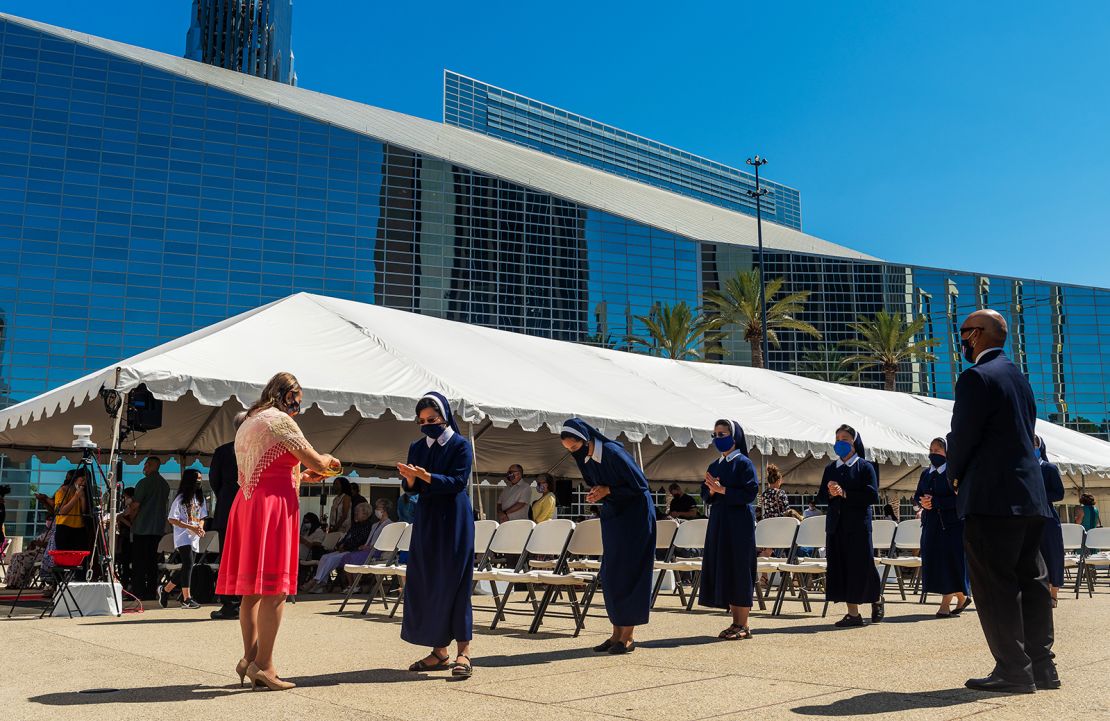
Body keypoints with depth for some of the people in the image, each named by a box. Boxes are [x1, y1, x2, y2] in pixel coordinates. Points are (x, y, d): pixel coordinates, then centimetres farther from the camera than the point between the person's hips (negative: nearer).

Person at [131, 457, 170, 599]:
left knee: (138, 562, -1)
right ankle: (151, 592, 9)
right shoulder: (165, 485, 11)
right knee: (153, 562, 9)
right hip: (159, 529, 6)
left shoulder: (144, 483, -11)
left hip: (142, 529, -6)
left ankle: (139, 592, -3)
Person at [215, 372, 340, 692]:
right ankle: (263, 664, -7)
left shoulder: (248, 422, 20)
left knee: (252, 587, 12)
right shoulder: (280, 420, -7)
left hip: (248, 504, 9)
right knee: (274, 588, -7)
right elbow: (316, 462, -8)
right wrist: (329, 460, 14)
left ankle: (250, 657, 16)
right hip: (274, 504, -9)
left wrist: (300, 477, 29)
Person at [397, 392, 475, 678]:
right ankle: (439, 650, 11)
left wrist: (424, 475, -25)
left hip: (453, 521, -5)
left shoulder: (460, 445, -5)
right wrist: (409, 478, -15)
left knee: (454, 582, -7)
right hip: (425, 519, 6)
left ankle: (463, 650, -3)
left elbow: (457, 482, -14)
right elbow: (412, 489, 8)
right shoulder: (417, 447, 10)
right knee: (424, 584, 3)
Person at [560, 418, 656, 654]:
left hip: (634, 517, -8)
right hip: (612, 517, 8)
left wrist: (607, 491, -20)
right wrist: (596, 492, -7)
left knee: (628, 572, -6)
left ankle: (628, 635, 1)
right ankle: (617, 632, 14)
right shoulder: (585, 457, -2)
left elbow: (640, 486, -20)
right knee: (610, 575, 6)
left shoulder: (613, 454, -25)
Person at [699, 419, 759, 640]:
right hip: (718, 522, 7)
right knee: (722, 570, 6)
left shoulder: (743, 463, -6)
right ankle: (736, 622, 14)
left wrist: (723, 490, -18)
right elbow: (705, 495, 15)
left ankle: (743, 625, 2)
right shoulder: (714, 466, 14)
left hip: (739, 523, -7)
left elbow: (750, 493, -14)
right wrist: (712, 491, -7)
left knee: (738, 571, -5)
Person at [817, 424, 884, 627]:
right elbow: (821, 498, 12)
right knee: (840, 567, 1)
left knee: (862, 566, -1)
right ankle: (853, 613, 6)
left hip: (858, 524, -4)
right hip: (836, 525, 4)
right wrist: (830, 493, -9)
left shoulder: (865, 466, 1)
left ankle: (876, 600, 27)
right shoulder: (830, 469, 14)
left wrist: (845, 494, -15)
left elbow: (873, 496, -10)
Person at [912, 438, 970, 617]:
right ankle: (961, 597, 20)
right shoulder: (926, 473, 13)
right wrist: (922, 502, -7)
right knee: (934, 562, 4)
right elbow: (916, 496, 15)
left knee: (950, 563, -5)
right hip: (931, 523, 6)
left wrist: (935, 502, -19)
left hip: (952, 524, -6)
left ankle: (945, 604, 3)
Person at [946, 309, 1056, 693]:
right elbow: (1026, 432, 19)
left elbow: (963, 435, -13)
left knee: (995, 586, -4)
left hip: (992, 498, -9)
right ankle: (1041, 667, 17)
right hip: (1029, 494, 9)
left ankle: (1013, 670, -2)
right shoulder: (1018, 376, 17)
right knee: (1030, 580, 12)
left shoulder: (975, 377, -12)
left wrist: (955, 476, 6)